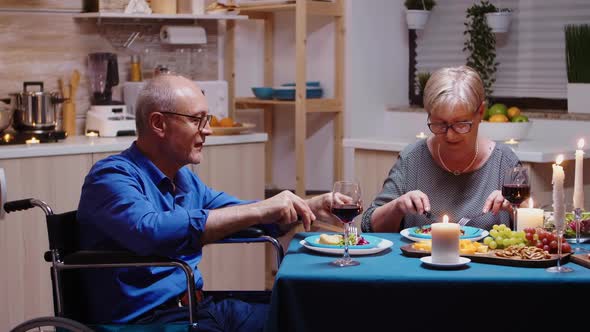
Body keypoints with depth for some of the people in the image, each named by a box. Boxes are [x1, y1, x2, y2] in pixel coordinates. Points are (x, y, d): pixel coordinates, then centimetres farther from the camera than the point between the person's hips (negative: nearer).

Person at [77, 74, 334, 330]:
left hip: (194, 307, 9)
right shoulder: (112, 176, -13)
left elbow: (239, 215, 27)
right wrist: (258, 210, -30)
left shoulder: (184, 179, 17)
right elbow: (150, 232, -32)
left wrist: (314, 206, 10)